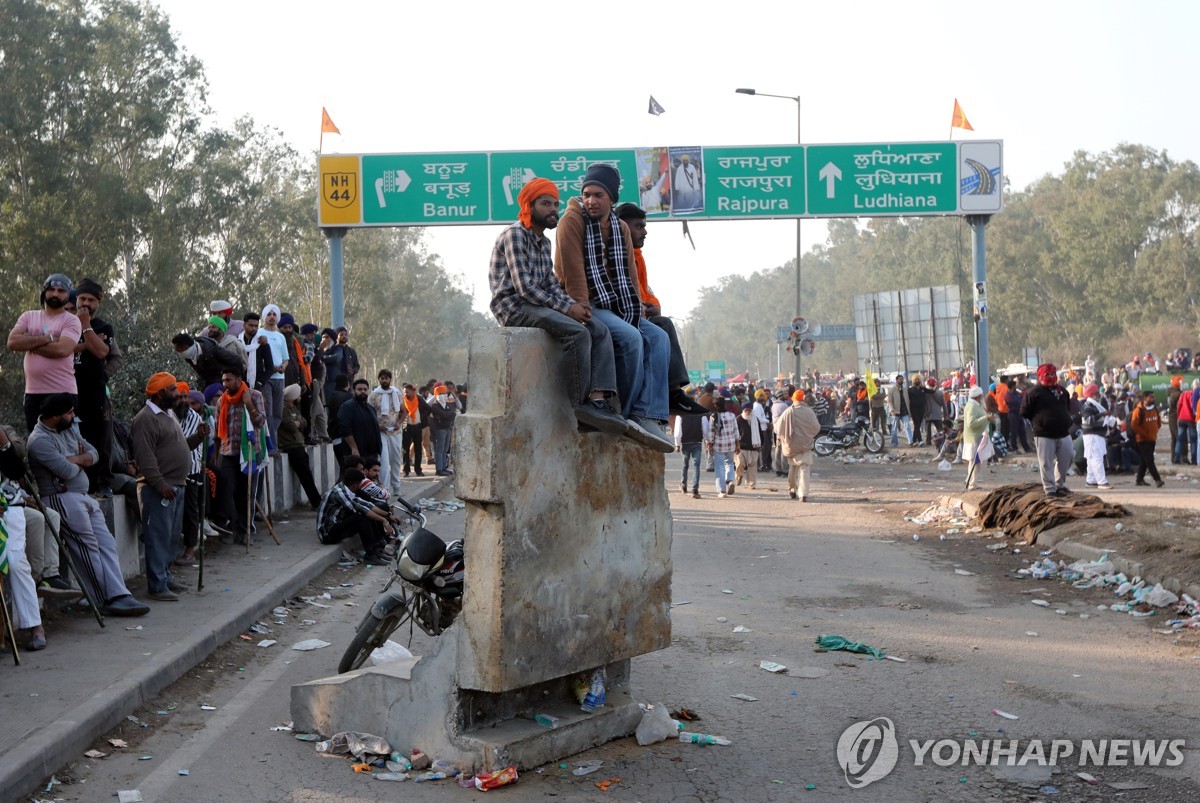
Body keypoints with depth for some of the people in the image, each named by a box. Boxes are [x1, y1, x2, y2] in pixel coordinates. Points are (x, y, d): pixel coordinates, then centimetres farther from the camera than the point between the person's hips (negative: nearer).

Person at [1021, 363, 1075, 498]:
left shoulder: (1062, 391, 12)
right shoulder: (1034, 392, -5)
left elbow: (1068, 408, 27)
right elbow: (1025, 413, -1)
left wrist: (1066, 422, 15)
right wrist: (1038, 423, -1)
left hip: (1064, 434, 5)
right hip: (1044, 436, -5)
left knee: (1065, 460, 10)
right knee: (1046, 464, -3)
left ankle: (1060, 485, 27)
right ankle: (1050, 489, 4)